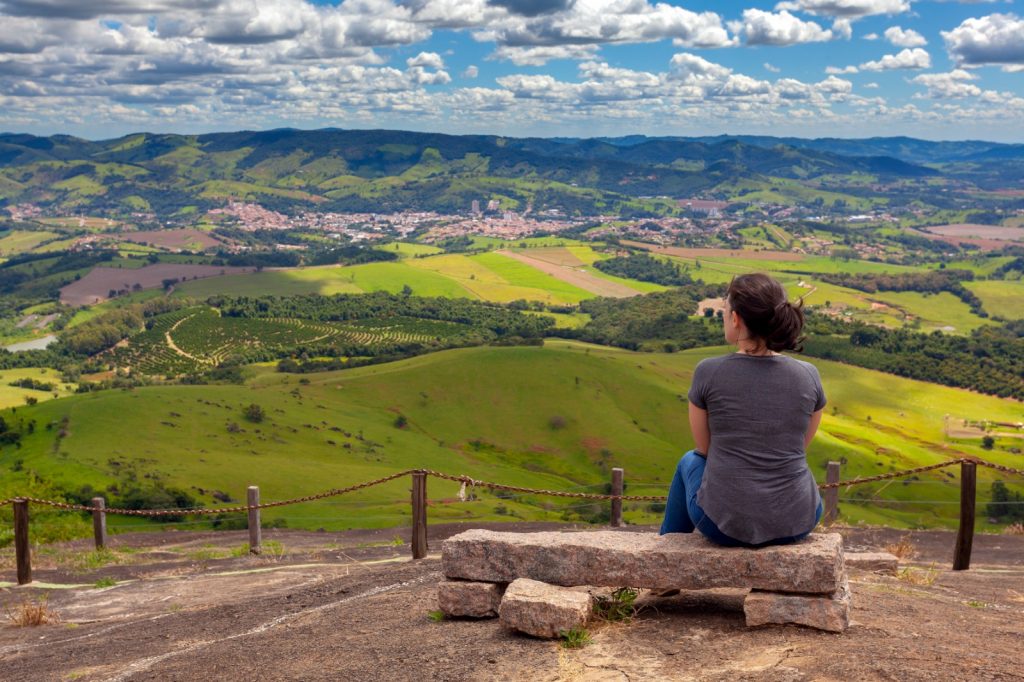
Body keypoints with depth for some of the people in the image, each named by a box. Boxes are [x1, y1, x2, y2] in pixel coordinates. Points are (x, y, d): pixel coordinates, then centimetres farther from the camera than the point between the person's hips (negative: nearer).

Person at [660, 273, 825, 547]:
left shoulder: (708, 372, -12)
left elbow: (704, 447, 4)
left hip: (724, 518, -2)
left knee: (691, 462, 34)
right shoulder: (808, 376, -6)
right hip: (796, 519, 2)